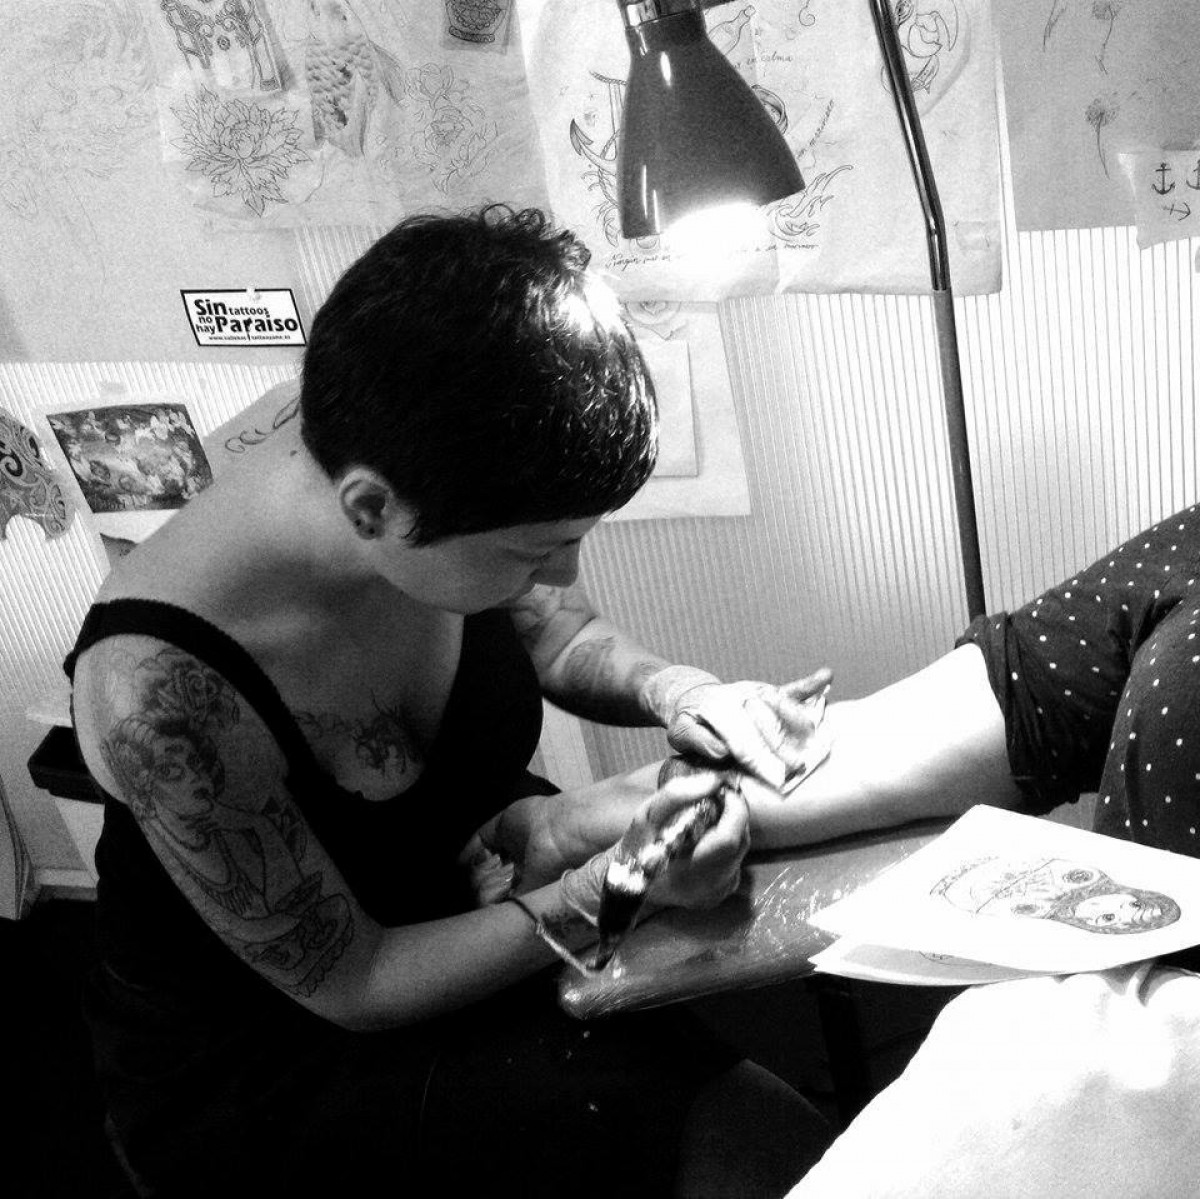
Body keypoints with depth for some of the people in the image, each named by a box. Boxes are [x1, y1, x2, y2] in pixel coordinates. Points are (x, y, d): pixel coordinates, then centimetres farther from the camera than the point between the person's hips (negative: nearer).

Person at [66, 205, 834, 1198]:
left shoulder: (459, 498, -19)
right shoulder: (160, 695, -36)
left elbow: (555, 634, 4)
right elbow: (351, 985, -22)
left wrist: (668, 686, -16)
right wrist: (605, 891, -28)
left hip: (475, 903, 6)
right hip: (262, 1069, -5)